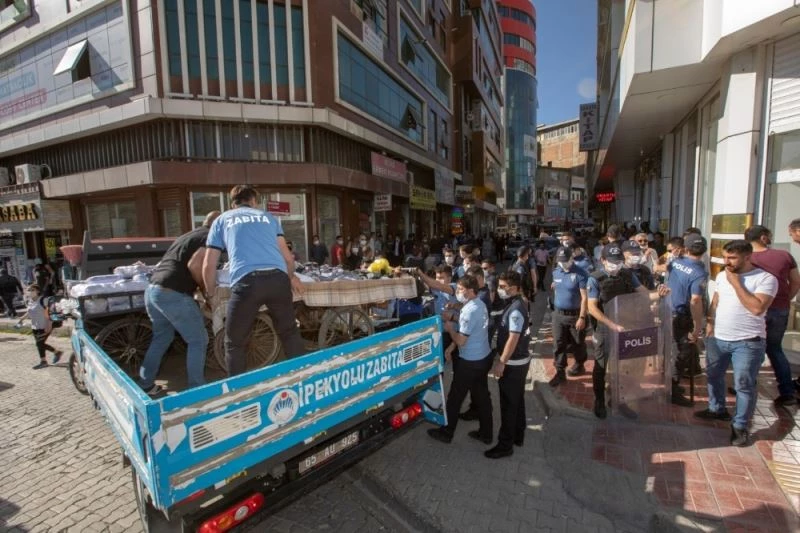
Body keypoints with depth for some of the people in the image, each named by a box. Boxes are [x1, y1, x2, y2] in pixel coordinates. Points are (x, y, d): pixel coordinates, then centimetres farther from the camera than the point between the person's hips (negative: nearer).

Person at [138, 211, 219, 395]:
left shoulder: (188, 235, 25)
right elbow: (194, 264, -18)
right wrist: (207, 288, -4)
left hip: (152, 289, 9)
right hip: (172, 294, -9)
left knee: (162, 337, 25)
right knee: (198, 340, 4)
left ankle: (145, 384, 34)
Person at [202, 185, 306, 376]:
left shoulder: (221, 220, 24)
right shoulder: (268, 216, 27)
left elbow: (208, 266, 19)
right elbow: (287, 257, 25)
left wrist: (210, 295, 34)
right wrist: (291, 277, 44)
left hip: (246, 282, -2)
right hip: (278, 278, 2)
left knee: (234, 343, 16)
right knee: (289, 333, 20)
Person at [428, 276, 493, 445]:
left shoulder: (469, 311, -25)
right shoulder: (480, 305, 5)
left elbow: (461, 340, -22)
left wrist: (450, 328, -5)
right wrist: (451, 346, 9)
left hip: (469, 362, -9)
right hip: (484, 357, 9)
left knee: (455, 397, 8)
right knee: (482, 396, 18)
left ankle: (447, 433, 24)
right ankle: (486, 434, 30)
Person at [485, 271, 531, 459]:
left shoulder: (516, 309, -24)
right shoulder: (515, 304, 6)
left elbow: (513, 339, -26)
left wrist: (502, 362, -21)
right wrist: (503, 359, 17)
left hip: (513, 363, -10)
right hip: (520, 360, 10)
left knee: (508, 404, 2)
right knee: (517, 400, 21)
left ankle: (505, 445, 15)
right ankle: (518, 436, 36)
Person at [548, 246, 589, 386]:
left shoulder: (580, 274, -16)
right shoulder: (556, 272, 3)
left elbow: (584, 297, -17)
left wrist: (582, 317, -20)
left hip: (575, 315, -4)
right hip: (558, 314, 5)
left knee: (577, 344, 14)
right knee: (558, 345, 5)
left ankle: (579, 366, 38)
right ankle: (560, 372, 14)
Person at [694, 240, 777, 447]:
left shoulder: (766, 278, -13)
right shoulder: (722, 275, 5)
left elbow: (757, 308, -25)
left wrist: (736, 283, -20)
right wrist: (709, 325, 7)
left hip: (747, 342, -6)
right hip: (717, 338, 6)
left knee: (744, 385, 2)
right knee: (713, 376, 20)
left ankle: (740, 426, 17)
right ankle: (717, 409, 40)